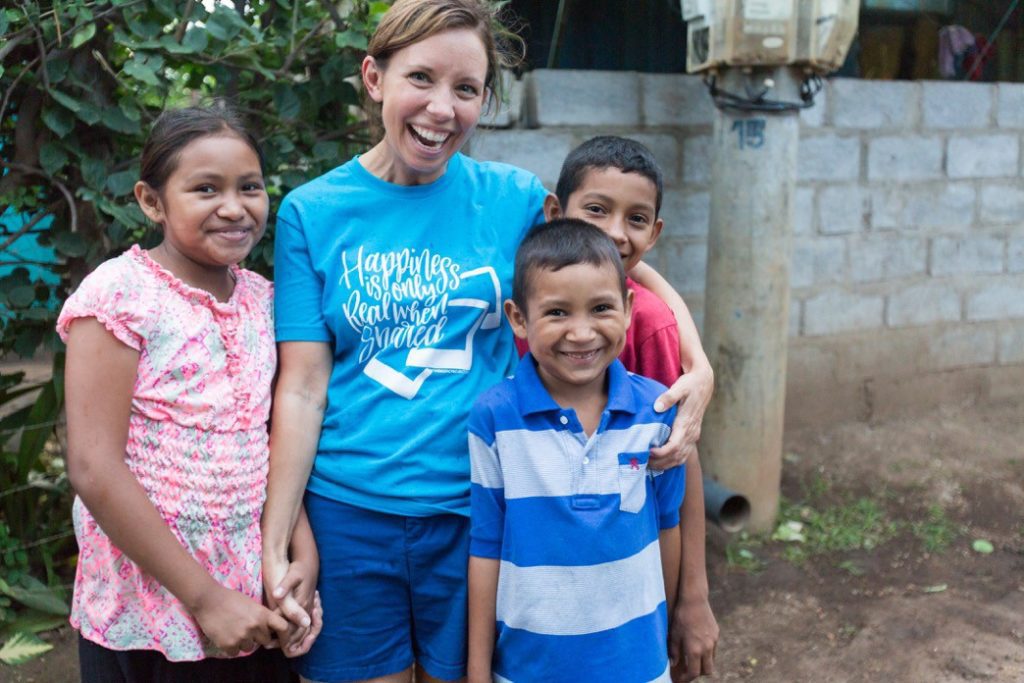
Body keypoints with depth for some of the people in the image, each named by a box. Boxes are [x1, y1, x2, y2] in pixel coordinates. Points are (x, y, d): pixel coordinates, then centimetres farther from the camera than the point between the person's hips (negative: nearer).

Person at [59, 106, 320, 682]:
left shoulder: (262, 299, 4)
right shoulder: (120, 295, -13)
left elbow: (276, 440, 6)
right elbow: (94, 470, -17)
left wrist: (303, 556, -8)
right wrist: (206, 598, -15)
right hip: (147, 609, -5)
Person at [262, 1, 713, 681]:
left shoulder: (515, 198, -1)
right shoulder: (312, 212, -2)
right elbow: (302, 388, -4)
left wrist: (699, 370, -11)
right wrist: (275, 548, -8)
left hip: (477, 514, 1)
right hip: (349, 512, 0)